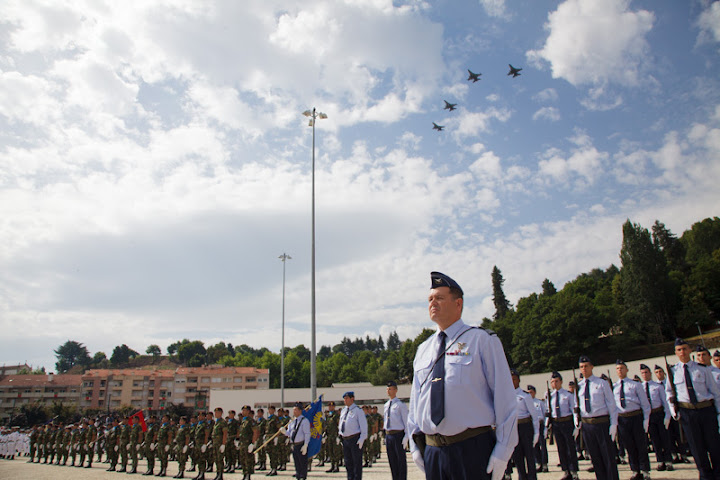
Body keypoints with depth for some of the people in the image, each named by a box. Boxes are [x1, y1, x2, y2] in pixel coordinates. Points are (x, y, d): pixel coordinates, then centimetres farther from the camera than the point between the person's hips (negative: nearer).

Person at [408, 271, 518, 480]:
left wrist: (503, 451, -8)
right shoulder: (423, 350, 13)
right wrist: (415, 445, 10)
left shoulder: (482, 341, -2)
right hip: (432, 451, 5)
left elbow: (504, 398, -4)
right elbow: (415, 399, 17)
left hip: (473, 449, -4)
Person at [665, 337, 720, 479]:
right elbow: (669, 392, 13)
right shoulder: (673, 371, 4)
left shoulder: (702, 369, 3)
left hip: (706, 409, 0)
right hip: (686, 412, 0)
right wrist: (674, 410, 4)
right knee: (696, 445, 5)